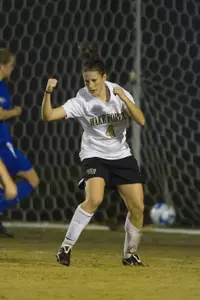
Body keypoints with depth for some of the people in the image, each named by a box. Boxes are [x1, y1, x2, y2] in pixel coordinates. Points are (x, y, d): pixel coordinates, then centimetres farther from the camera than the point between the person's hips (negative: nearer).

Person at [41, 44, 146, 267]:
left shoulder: (119, 92, -8)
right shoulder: (81, 101, -15)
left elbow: (141, 121, -17)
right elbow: (48, 116, -23)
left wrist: (124, 98, -30)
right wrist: (48, 93, -40)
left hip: (121, 156, 4)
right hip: (94, 155, -4)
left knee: (137, 207, -1)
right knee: (94, 199, -29)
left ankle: (130, 254, 21)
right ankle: (66, 246, -17)